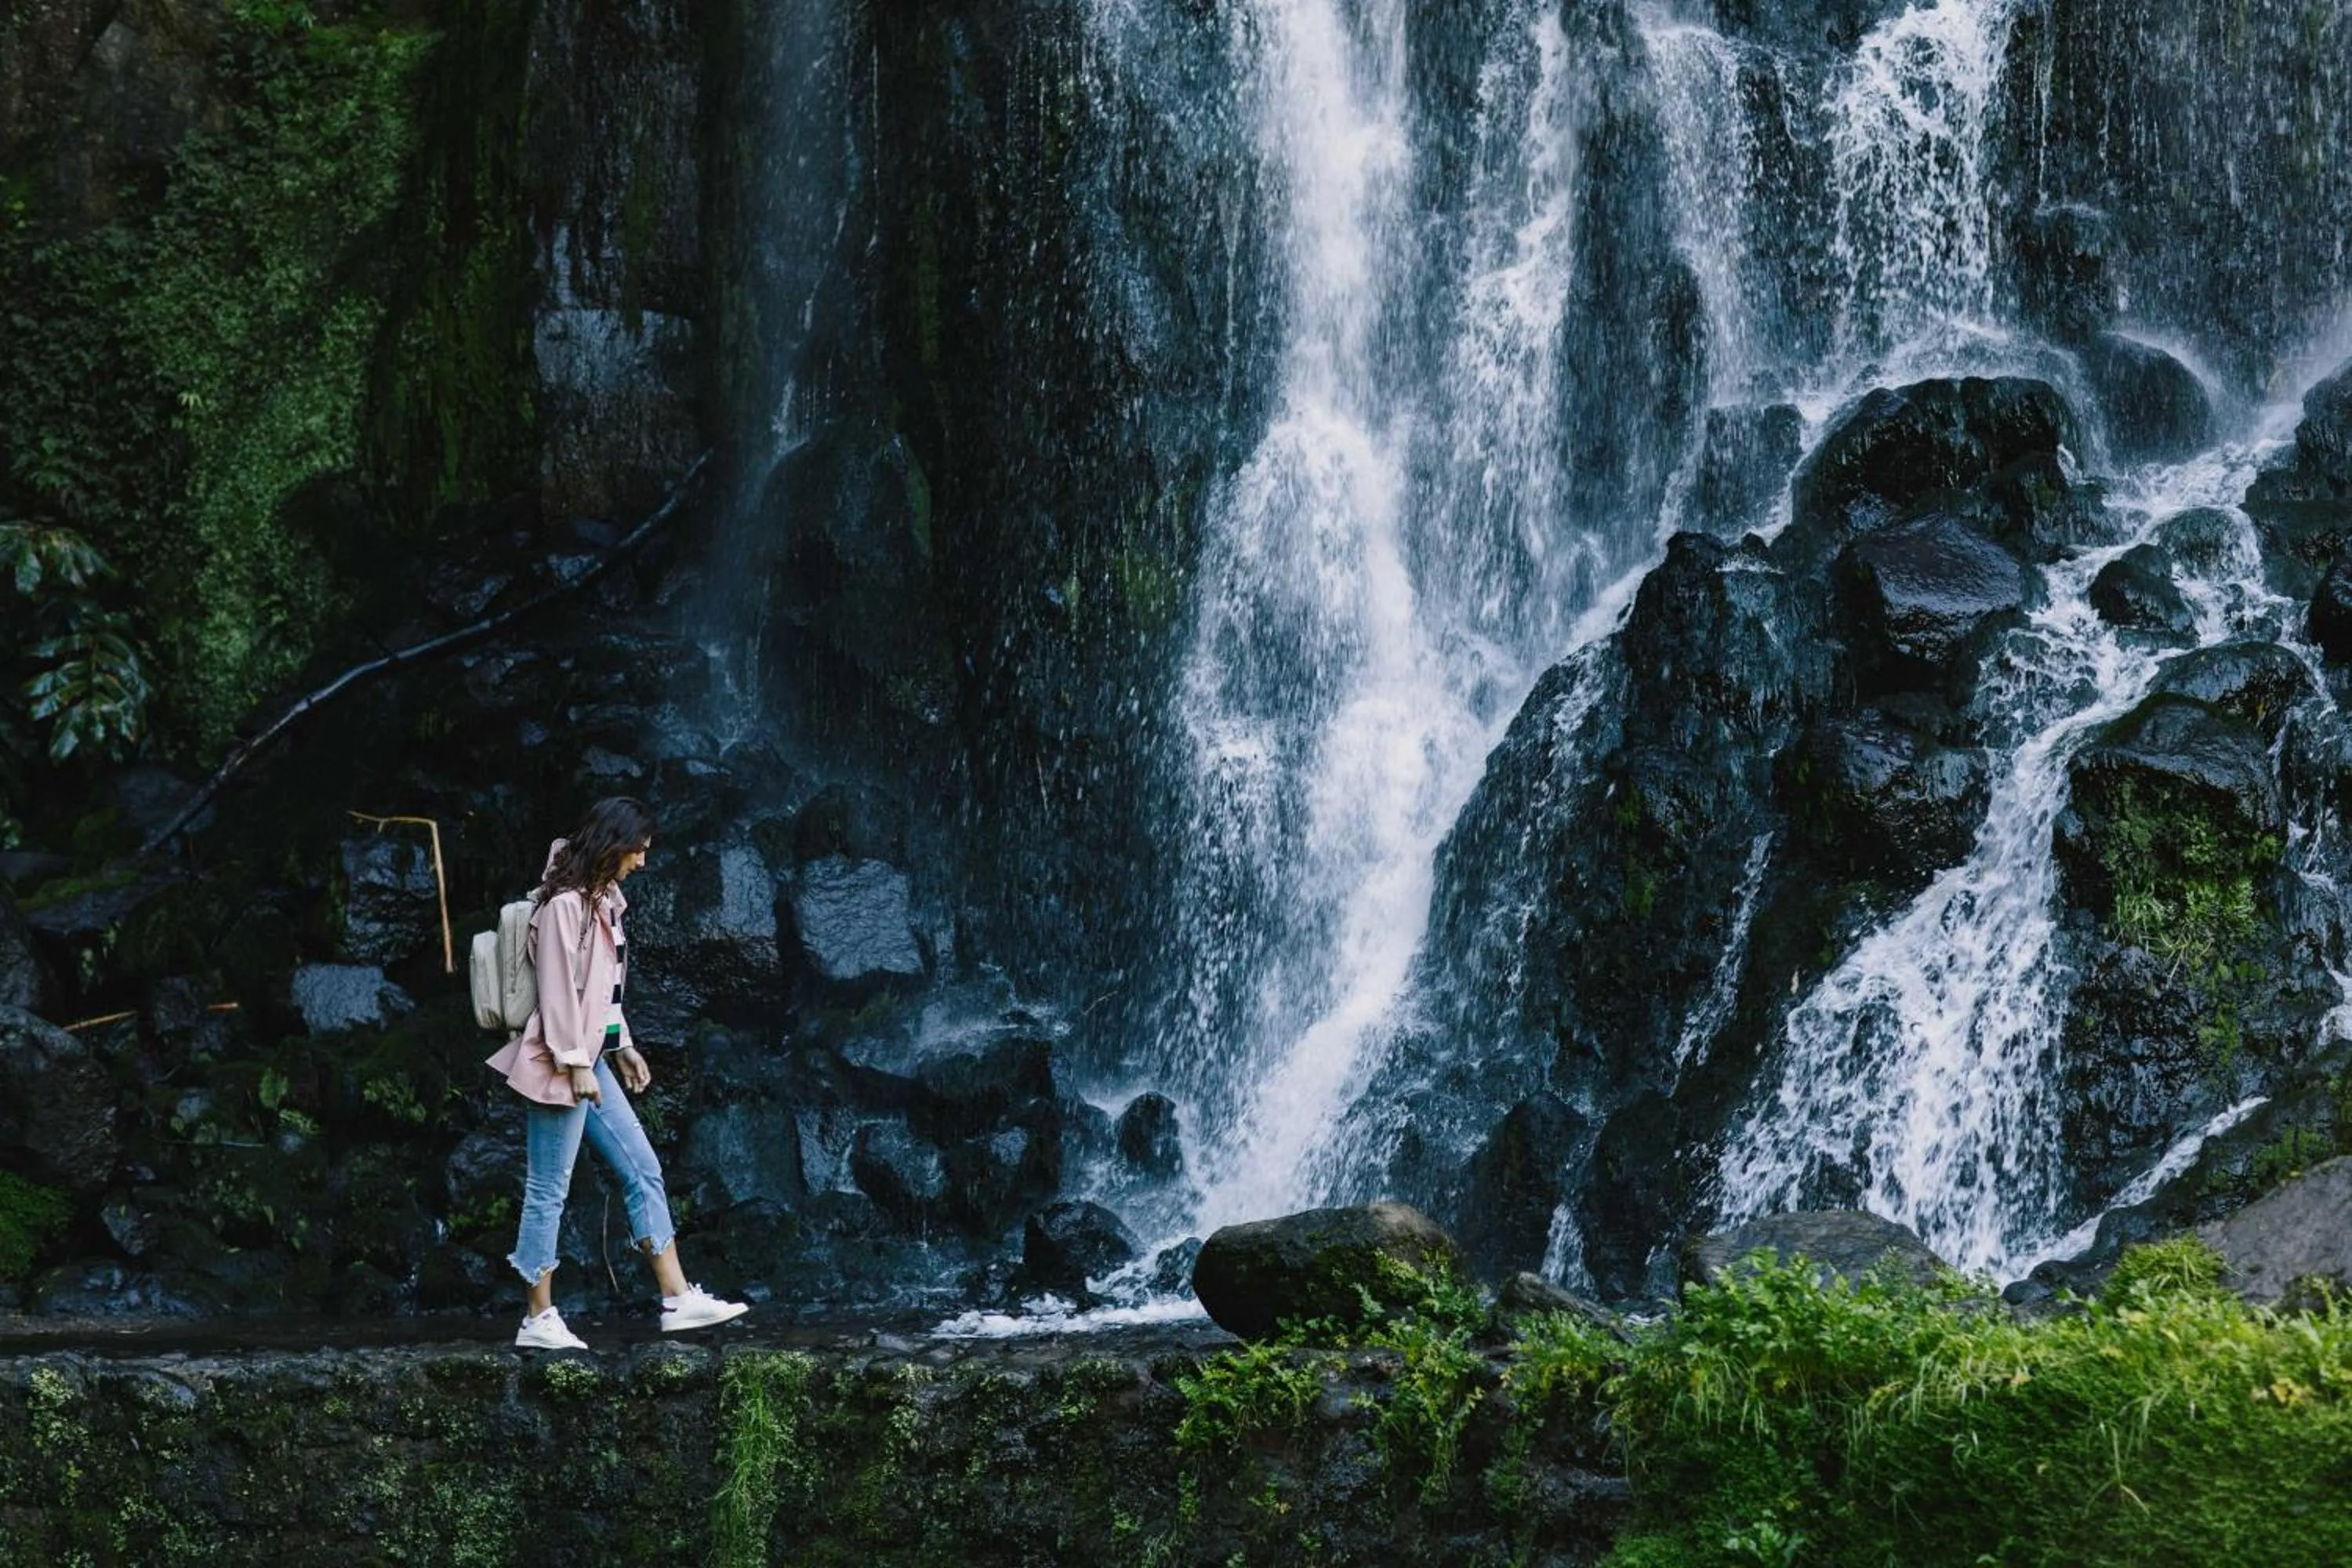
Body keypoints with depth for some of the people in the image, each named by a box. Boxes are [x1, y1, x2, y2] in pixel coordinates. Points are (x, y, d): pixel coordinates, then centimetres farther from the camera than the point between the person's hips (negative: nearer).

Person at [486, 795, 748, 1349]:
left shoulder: (602, 899, 13)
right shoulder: (564, 904, -16)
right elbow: (558, 990, -18)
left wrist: (623, 1047, 18)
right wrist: (575, 1064, -17)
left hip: (590, 1059, 10)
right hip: (560, 1065, -10)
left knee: (642, 1170, 8)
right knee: (549, 1189, -3)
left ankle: (677, 1298, 10)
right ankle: (539, 1320, 3)